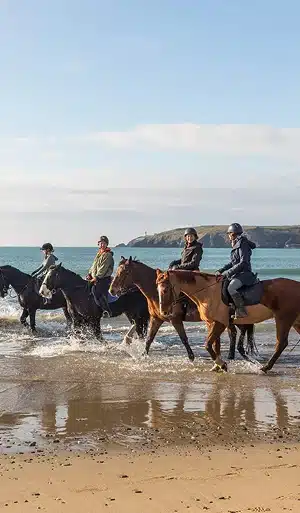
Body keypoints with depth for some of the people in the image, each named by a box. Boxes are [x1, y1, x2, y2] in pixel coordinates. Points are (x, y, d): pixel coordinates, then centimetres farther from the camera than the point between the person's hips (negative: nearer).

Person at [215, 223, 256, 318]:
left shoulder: (243, 245, -12)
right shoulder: (236, 245, 18)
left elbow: (243, 263, -20)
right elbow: (232, 263, 21)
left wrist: (227, 273, -21)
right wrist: (221, 271, 8)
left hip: (244, 274, -11)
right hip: (237, 274, 11)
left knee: (231, 288, -33)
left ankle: (241, 310, -31)